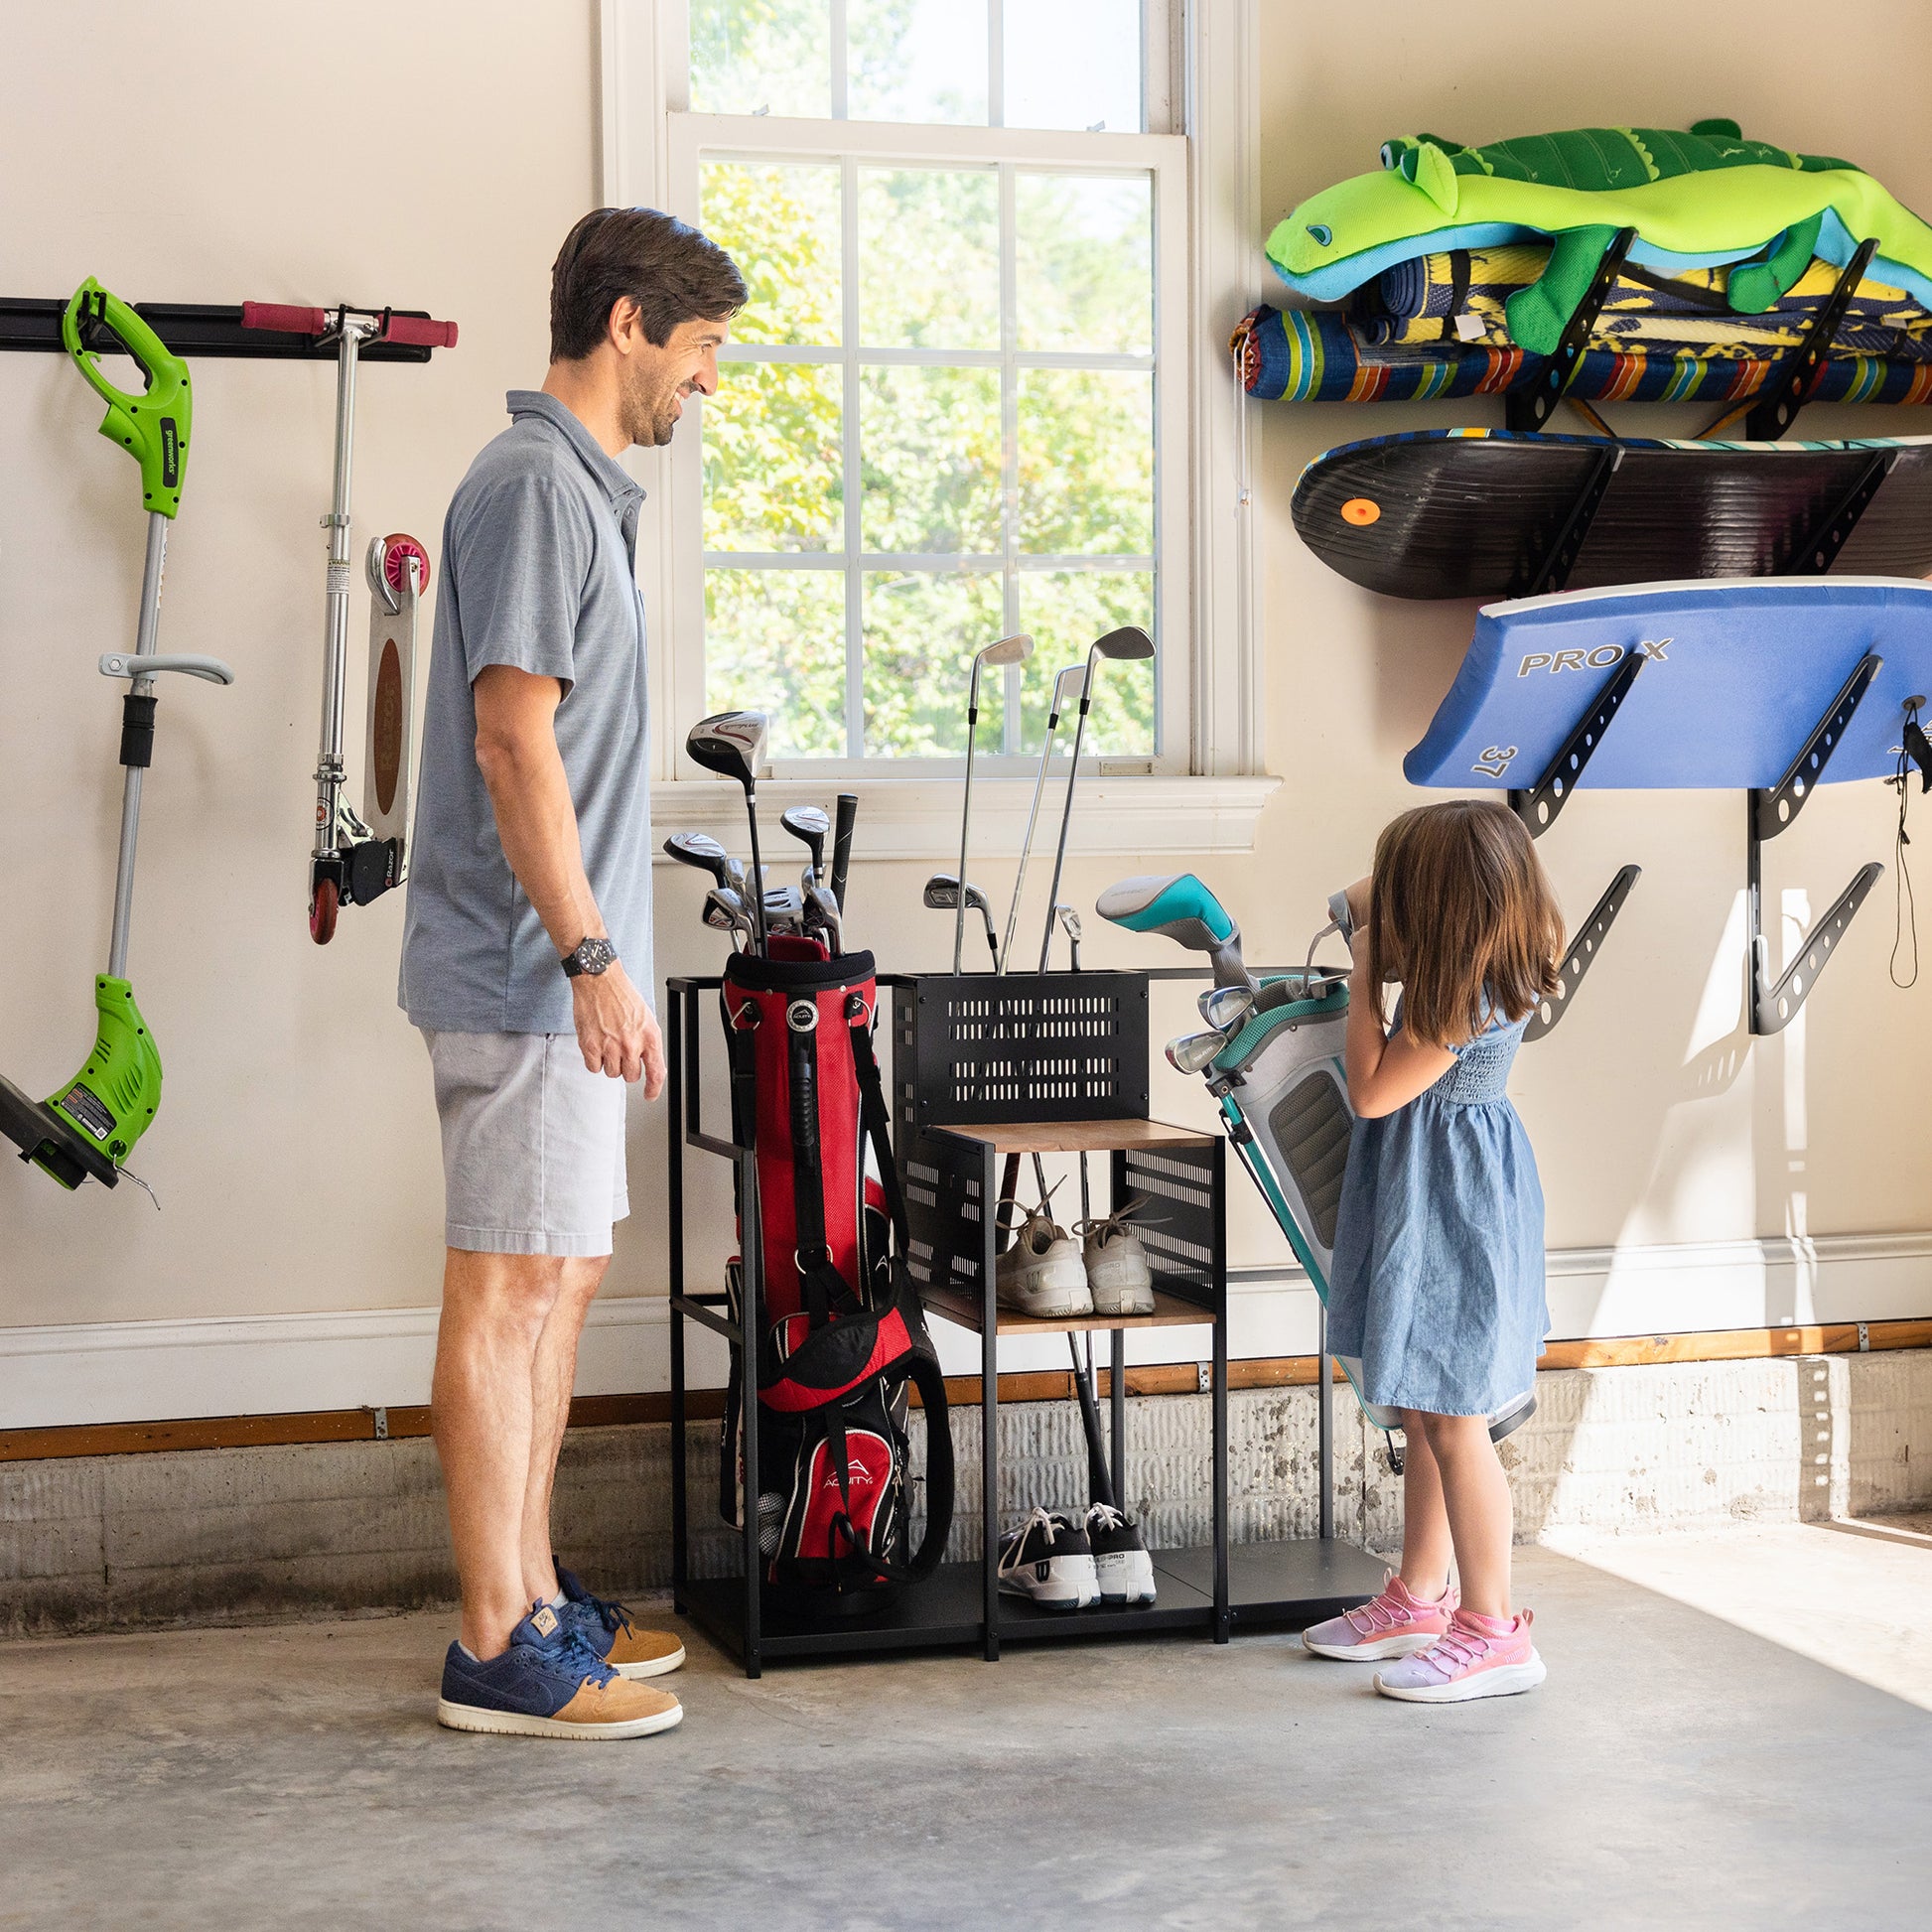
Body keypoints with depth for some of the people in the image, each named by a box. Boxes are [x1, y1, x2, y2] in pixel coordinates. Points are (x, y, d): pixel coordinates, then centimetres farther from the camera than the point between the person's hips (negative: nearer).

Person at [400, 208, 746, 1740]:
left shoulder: (581, 488, 17)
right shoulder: (537, 485, -14)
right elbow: (513, 738, -20)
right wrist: (590, 954, -22)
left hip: (560, 970, 10)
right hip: (532, 970, -10)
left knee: (560, 1278, 14)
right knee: (510, 1290, -6)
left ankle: (533, 1597, 22)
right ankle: (499, 1651, 0)